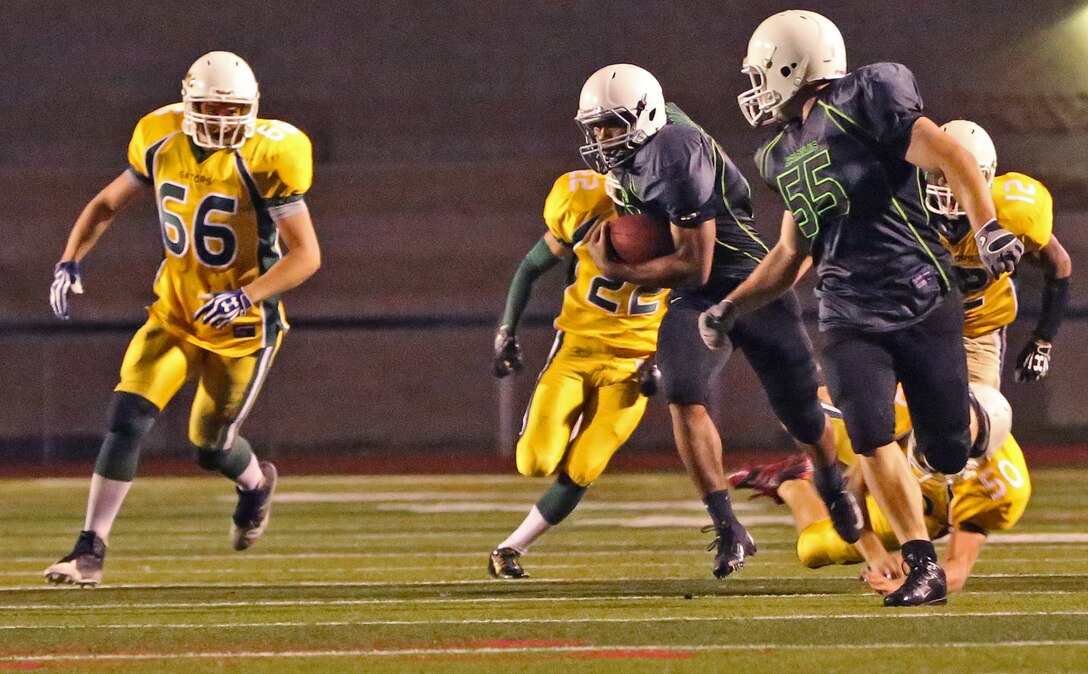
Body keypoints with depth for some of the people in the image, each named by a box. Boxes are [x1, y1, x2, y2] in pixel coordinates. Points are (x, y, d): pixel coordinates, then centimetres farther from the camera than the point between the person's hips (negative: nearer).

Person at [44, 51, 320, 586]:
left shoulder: (265, 160, -20)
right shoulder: (162, 145, -6)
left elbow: (307, 254, -18)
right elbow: (106, 205, 10)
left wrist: (246, 296, -31)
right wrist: (70, 261, -6)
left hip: (240, 326, -3)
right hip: (174, 313, 3)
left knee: (211, 446, 7)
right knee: (126, 420, -11)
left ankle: (256, 484, 44)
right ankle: (90, 550, -5)